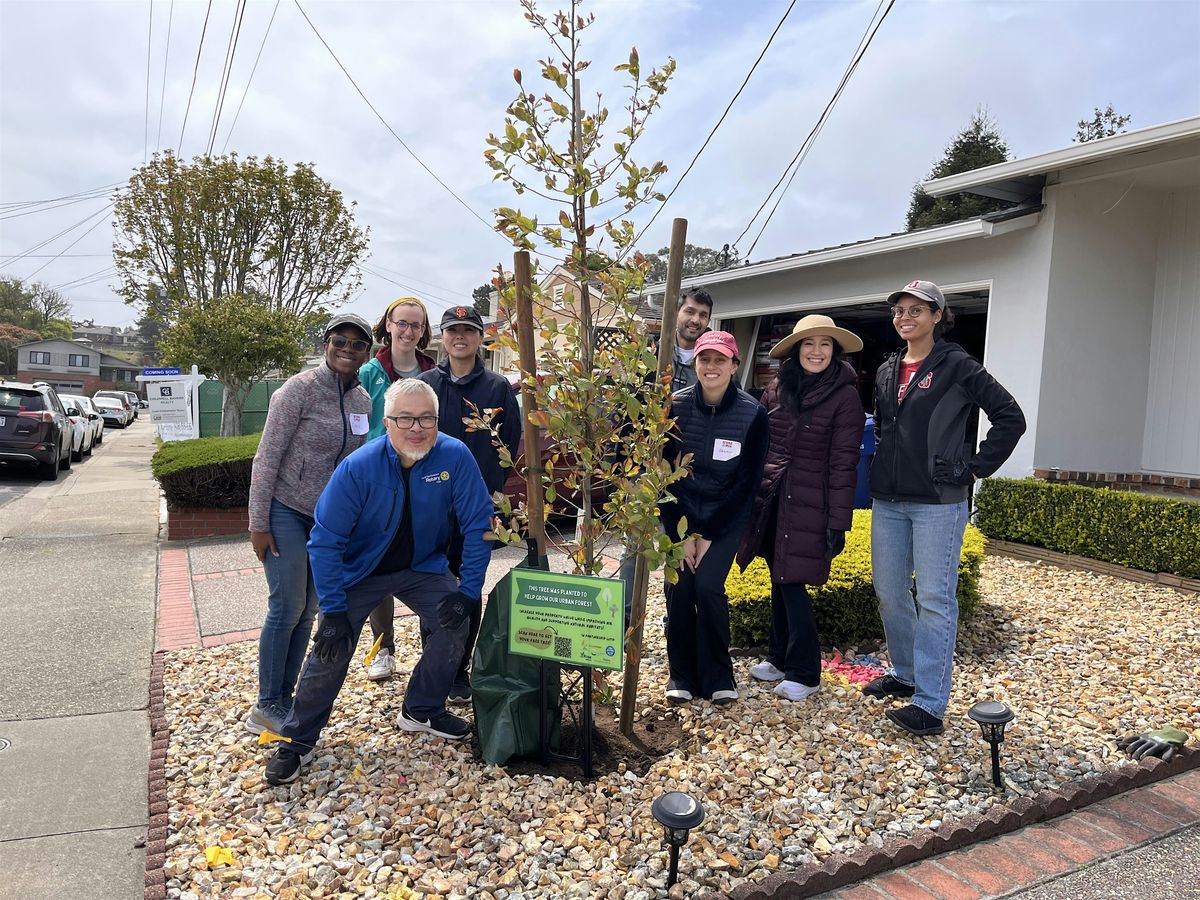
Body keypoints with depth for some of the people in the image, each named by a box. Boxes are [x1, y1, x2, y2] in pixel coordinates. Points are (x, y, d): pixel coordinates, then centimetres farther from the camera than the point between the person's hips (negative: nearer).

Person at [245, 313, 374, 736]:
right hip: (286, 512, -6)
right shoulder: (300, 388, -15)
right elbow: (267, 458, -14)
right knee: (287, 608, -5)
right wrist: (258, 523, -15)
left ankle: (284, 699, 24)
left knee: (307, 611, 11)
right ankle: (266, 707, 10)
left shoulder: (364, 401, 4)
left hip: (329, 520, 6)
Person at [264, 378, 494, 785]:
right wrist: (333, 608, -23)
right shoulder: (358, 468, -27)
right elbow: (325, 541, -21)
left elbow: (477, 525, -16)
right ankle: (297, 741, 13)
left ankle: (421, 710, 10)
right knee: (331, 649, -9)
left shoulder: (456, 457, -23)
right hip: (359, 570, -2)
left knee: (457, 621, -14)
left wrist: (468, 590, -20)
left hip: (422, 566, 2)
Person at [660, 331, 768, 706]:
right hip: (680, 512, 2)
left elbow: (748, 481, -9)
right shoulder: (676, 406, -9)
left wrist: (709, 534, -11)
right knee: (679, 587, -9)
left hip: (726, 516, -1)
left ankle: (718, 678, 5)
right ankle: (682, 675, 11)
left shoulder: (752, 413, -12)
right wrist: (685, 532, -10)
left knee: (708, 585, -15)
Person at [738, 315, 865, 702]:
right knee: (779, 579, 12)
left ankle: (804, 674, 10)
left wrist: (838, 522, -12)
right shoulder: (776, 389, 7)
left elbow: (843, 463, -9)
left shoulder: (845, 396, -6)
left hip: (808, 504, -5)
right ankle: (780, 658, 27)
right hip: (770, 497, 5)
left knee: (792, 582, -5)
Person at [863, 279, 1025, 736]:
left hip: (938, 501, -6)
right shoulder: (887, 370, 13)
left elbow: (1010, 417, -7)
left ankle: (929, 703, 1)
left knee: (935, 599, -4)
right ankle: (905, 675, 30)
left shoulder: (956, 365, -5)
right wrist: (885, 467, 14)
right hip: (887, 500, 7)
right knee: (888, 593, 12)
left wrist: (975, 468, -7)